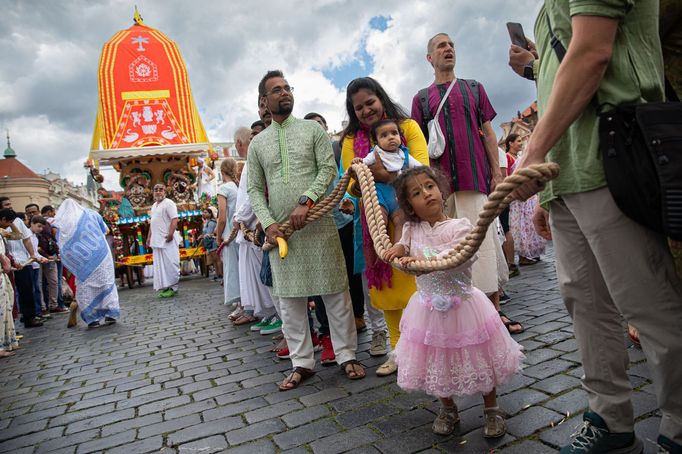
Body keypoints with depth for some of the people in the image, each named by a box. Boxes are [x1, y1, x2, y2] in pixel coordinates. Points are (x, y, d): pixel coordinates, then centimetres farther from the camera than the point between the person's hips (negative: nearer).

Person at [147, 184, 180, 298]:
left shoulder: (168, 203, -6)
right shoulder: (154, 205, 20)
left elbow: (174, 219, -16)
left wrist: (170, 233, -26)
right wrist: (149, 237, 21)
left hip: (167, 240, -8)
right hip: (157, 240, 8)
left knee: (170, 264, -5)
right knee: (160, 265, 10)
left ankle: (172, 287, 0)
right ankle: (164, 287, 17)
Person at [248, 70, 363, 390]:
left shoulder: (312, 129, 7)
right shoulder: (257, 143, 12)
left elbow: (328, 169, -3)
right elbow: (254, 189, 10)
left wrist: (306, 201, -16)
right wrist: (268, 222, -6)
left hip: (317, 223, -2)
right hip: (280, 230, 3)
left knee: (335, 291, 2)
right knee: (289, 298, 6)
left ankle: (346, 355, 16)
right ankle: (302, 363, 20)